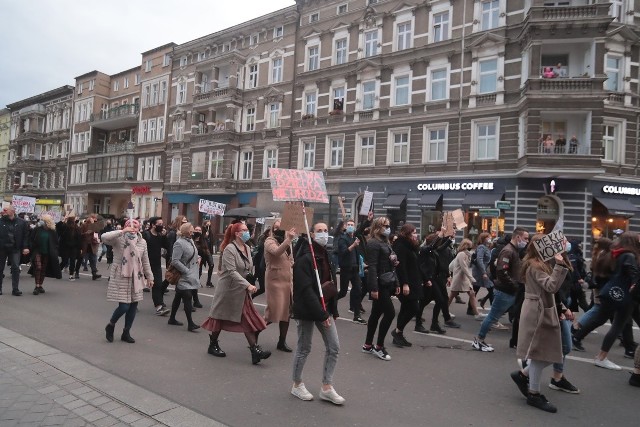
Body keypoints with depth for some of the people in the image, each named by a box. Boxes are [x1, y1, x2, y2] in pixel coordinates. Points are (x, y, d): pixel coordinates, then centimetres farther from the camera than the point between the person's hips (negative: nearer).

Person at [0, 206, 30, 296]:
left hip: (15, 249, -1)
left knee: (16, 268, -2)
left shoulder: (22, 223, 0)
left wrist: (25, 247, -8)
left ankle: (15, 289, 4)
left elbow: (26, 235, 0)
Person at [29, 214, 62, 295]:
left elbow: (56, 243, 5)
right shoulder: (38, 229, -3)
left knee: (43, 269, 8)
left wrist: (54, 252, -1)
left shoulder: (52, 231, 0)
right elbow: (32, 239, 0)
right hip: (37, 251, -2)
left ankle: (40, 285, 19)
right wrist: (32, 250, -7)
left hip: (47, 253, 2)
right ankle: (37, 286, -10)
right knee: (38, 268, -12)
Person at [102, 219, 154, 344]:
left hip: (136, 278, 5)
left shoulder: (142, 242, 5)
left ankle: (126, 332, 25)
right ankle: (110, 326, 22)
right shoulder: (119, 239, -8)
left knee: (133, 305, 7)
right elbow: (104, 237, -28)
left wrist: (149, 277, 13)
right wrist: (122, 232, -31)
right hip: (120, 277, -5)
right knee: (124, 306, -8)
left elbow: (145, 261, 12)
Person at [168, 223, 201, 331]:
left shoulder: (190, 240, 11)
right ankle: (190, 324, -7)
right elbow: (175, 261, -22)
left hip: (191, 276, 9)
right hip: (184, 277, -9)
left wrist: (197, 259, 9)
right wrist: (187, 271, -21)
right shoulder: (179, 243, -17)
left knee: (178, 297, 17)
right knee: (187, 298, -10)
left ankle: (172, 319, 29)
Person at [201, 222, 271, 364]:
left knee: (249, 319, 0)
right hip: (228, 290, -7)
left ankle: (255, 350, -1)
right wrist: (247, 285, -30)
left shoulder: (247, 249, 6)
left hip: (241, 291, 7)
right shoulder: (230, 249, -17)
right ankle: (213, 345, 29)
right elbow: (231, 271, -25)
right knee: (221, 318, 9)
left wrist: (250, 277, 2)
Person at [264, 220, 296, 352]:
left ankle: (282, 342, 17)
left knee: (286, 312, 8)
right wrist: (288, 240, -45)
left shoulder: (287, 242, 14)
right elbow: (276, 251, -31)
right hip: (275, 280, -7)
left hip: (288, 280, 7)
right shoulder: (269, 241, -8)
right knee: (273, 312, -6)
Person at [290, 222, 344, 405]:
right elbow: (306, 290, -24)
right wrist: (321, 314, -24)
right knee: (304, 348, 7)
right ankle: (297, 385, 28)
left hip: (324, 308, 8)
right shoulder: (304, 258, -18)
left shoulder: (324, 255, 10)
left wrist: (332, 309, 8)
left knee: (334, 347, 6)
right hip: (307, 310, -8)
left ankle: (326, 387, 18)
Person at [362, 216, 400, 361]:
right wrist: (373, 288, -25)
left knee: (376, 314, 12)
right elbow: (372, 267, -20)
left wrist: (396, 283, 14)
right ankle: (379, 347, 4)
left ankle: (368, 345, 21)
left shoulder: (386, 243, 16)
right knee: (390, 313, -8)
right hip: (379, 284, -9)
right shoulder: (373, 243, -13)